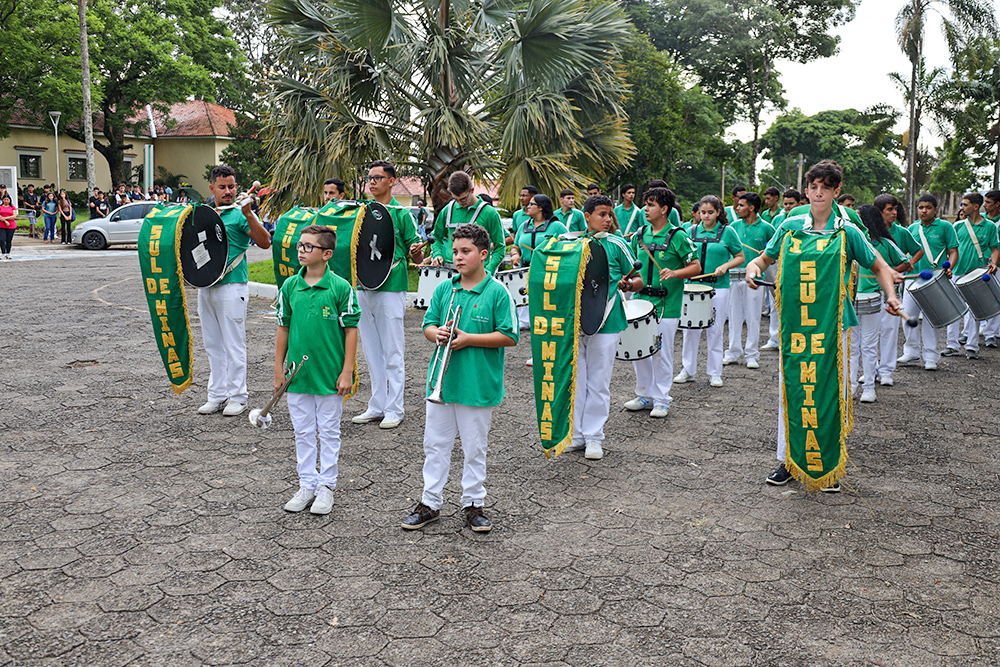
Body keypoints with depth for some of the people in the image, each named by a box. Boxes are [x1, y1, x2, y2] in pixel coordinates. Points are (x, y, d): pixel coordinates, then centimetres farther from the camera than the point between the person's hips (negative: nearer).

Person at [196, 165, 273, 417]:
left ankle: (237, 396, 8)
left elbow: (265, 242, -19)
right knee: (213, 345, 12)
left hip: (231, 286, -7)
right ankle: (217, 395, 21)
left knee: (234, 344, -1)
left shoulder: (240, 214, -5)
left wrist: (248, 214, -27)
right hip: (205, 286, 7)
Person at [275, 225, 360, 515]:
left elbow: (351, 330, -7)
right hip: (298, 373, 4)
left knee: (329, 432, 9)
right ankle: (307, 485, 26)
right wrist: (278, 368, 7)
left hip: (330, 375, -4)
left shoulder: (341, 287, -10)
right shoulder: (289, 286, 1)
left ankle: (326, 487, 21)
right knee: (303, 433, 13)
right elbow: (283, 328, 8)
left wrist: (347, 372, -9)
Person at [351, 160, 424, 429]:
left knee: (392, 352, -1)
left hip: (390, 288, -6)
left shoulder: (401, 213, -3)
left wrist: (416, 252, -26)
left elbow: (417, 258, -4)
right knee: (372, 351, 11)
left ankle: (394, 410, 7)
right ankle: (376, 407, 20)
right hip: (363, 286, 6)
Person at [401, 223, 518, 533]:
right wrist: (437, 333, -13)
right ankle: (430, 503, 24)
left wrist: (469, 339, -16)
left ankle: (473, 504, 23)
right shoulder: (444, 290, 6)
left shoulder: (497, 292, -7)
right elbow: (427, 325, 10)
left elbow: (509, 336, -10)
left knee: (474, 448, 9)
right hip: (440, 380, 4)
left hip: (478, 385, -4)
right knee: (435, 444, 12)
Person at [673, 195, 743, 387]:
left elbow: (740, 257, 5)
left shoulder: (728, 231, 0)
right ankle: (688, 370, 16)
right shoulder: (692, 231, 7)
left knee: (715, 330, 4)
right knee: (690, 329, 4)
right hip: (693, 285, 2)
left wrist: (725, 266, -13)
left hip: (718, 287, -2)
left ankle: (715, 373, 15)